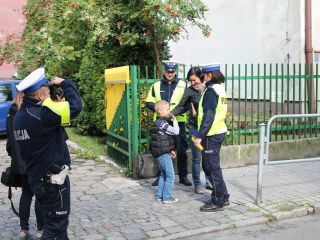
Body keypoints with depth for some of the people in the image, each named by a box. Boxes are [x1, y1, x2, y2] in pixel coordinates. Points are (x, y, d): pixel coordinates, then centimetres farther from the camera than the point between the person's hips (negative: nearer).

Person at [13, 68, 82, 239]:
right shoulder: (41, 114, -23)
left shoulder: (21, 115, 5)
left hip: (37, 178, 9)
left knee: (55, 221, 22)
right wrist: (65, 84, -11)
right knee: (56, 225, 4)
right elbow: (75, 106, -24)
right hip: (52, 180, -9)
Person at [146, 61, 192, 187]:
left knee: (181, 150, 4)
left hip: (178, 121, -1)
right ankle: (160, 176, 20)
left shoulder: (182, 84, 4)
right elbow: (149, 102, 9)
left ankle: (183, 176, 17)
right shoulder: (156, 85, 8)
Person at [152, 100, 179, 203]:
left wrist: (170, 150, 21)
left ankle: (159, 195, 24)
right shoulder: (162, 123, -19)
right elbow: (176, 131, -24)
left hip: (160, 153, 10)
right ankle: (167, 197, 2)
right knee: (170, 176, -3)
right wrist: (174, 119, -13)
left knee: (163, 175, 19)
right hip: (164, 154, -10)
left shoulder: (158, 122, 13)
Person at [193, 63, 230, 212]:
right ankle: (223, 196, 25)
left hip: (211, 134, -10)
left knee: (212, 168, -2)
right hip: (219, 131, 10)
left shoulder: (211, 91, -16)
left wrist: (200, 136, -21)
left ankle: (218, 202, 6)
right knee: (208, 166, 18)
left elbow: (208, 116, -22)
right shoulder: (220, 89, 14)